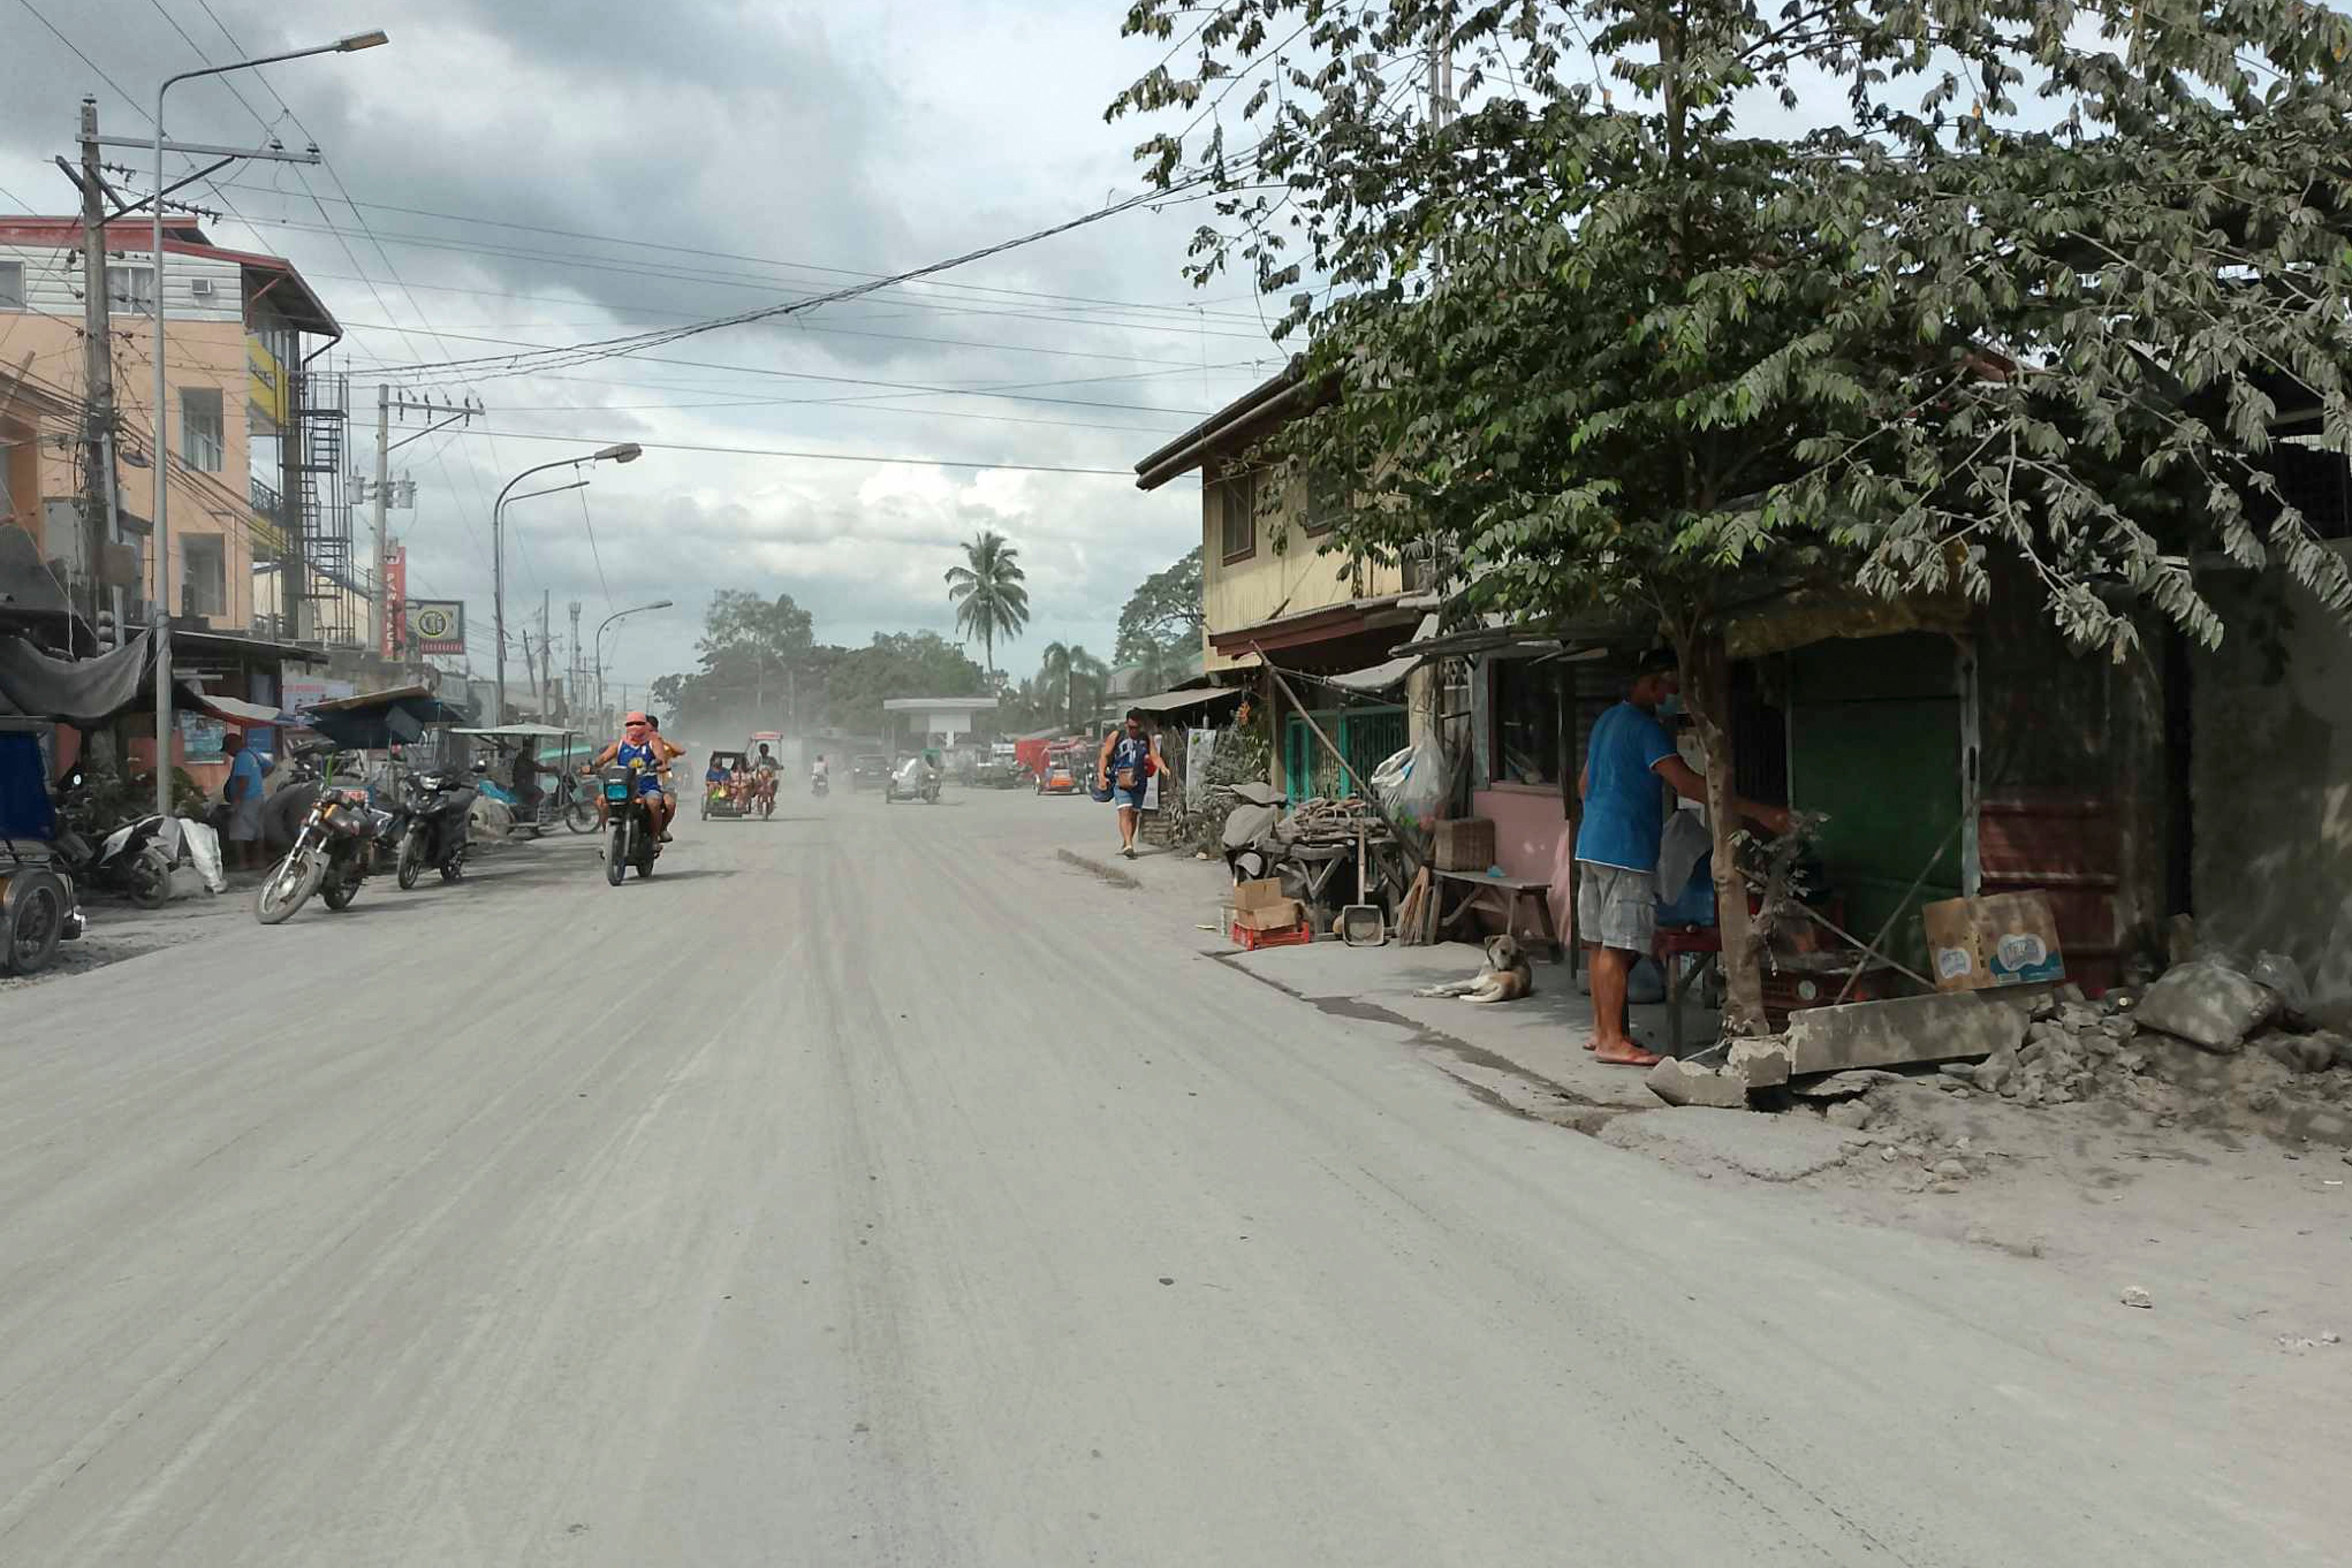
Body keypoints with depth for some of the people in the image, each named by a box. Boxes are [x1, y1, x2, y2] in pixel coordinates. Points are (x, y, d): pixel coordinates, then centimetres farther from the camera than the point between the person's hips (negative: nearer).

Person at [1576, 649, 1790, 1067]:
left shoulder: (1607, 720, 16)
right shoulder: (1645, 727, -14)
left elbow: (1584, 783, 24)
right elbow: (1687, 782, -24)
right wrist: (1756, 812, -26)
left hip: (1593, 844, 10)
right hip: (1625, 850, -10)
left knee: (1600, 942, 12)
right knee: (1619, 946, -6)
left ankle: (1602, 1030, 18)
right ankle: (1612, 1040, -3)